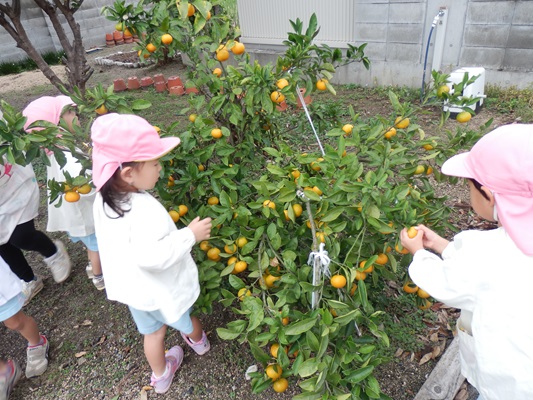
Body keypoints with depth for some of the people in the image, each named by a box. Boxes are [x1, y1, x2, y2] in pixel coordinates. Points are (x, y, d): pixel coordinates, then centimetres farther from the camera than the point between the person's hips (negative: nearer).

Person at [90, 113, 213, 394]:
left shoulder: (103, 201, -10)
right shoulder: (144, 209, -39)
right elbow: (153, 256, -42)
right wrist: (189, 235, -33)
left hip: (131, 288, 6)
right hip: (162, 290, -5)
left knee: (152, 332, 28)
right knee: (183, 320, 28)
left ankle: (161, 376, 51)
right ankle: (199, 342, 60)